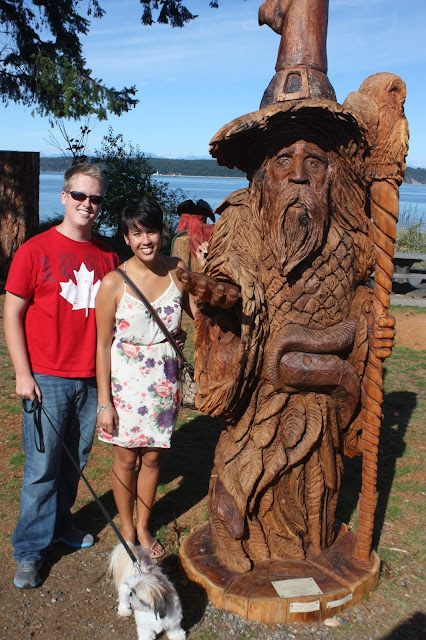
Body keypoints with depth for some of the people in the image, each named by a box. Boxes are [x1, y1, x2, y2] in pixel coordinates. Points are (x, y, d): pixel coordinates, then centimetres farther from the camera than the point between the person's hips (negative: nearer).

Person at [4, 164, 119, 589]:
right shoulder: (35, 250, -5)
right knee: (42, 466, 2)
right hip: (47, 379, -4)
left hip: (92, 378, 4)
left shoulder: (107, 257, 7)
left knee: (75, 461, 15)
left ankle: (60, 523, 35)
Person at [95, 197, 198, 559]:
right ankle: (127, 529, 33)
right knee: (126, 458, 10)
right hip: (125, 380, -3)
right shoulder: (114, 283, -15)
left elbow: (198, 311, 9)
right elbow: (103, 345, -9)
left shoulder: (177, 270, -5)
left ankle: (143, 527, 35)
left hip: (165, 379, 3)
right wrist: (104, 402, -10)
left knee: (153, 457, 14)